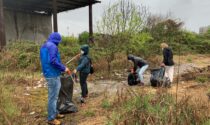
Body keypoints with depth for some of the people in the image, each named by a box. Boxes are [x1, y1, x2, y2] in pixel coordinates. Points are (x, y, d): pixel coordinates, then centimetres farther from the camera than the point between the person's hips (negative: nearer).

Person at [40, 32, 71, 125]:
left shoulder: (43, 46, 16)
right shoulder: (52, 46, -15)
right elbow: (53, 61, -26)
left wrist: (62, 68, 20)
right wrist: (64, 68, -15)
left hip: (48, 74, 10)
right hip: (53, 75, -10)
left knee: (53, 96, 19)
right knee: (53, 97, -1)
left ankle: (55, 113, 30)